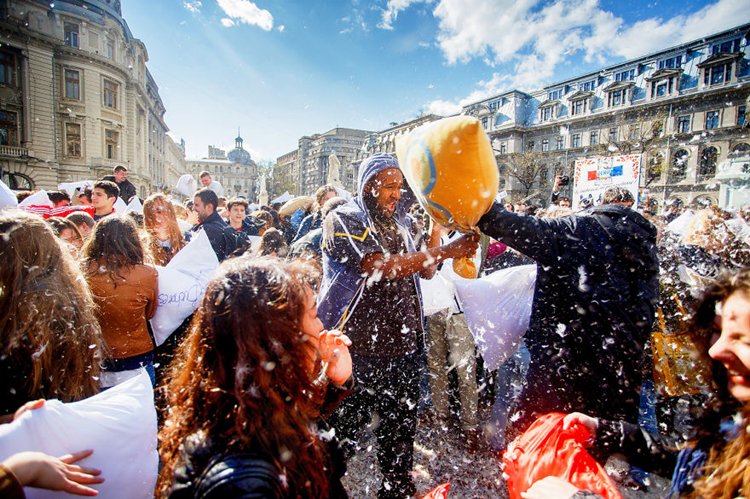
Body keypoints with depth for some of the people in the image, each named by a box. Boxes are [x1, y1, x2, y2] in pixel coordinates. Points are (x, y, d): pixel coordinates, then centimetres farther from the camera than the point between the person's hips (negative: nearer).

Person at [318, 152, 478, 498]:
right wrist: (447, 251, -24)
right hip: (356, 352, -5)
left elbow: (426, 271, 12)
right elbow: (381, 266, -23)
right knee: (341, 436, 9)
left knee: (400, 435, 18)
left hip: (403, 350, 6)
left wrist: (436, 222, 0)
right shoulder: (342, 220, -8)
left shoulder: (397, 222, 12)